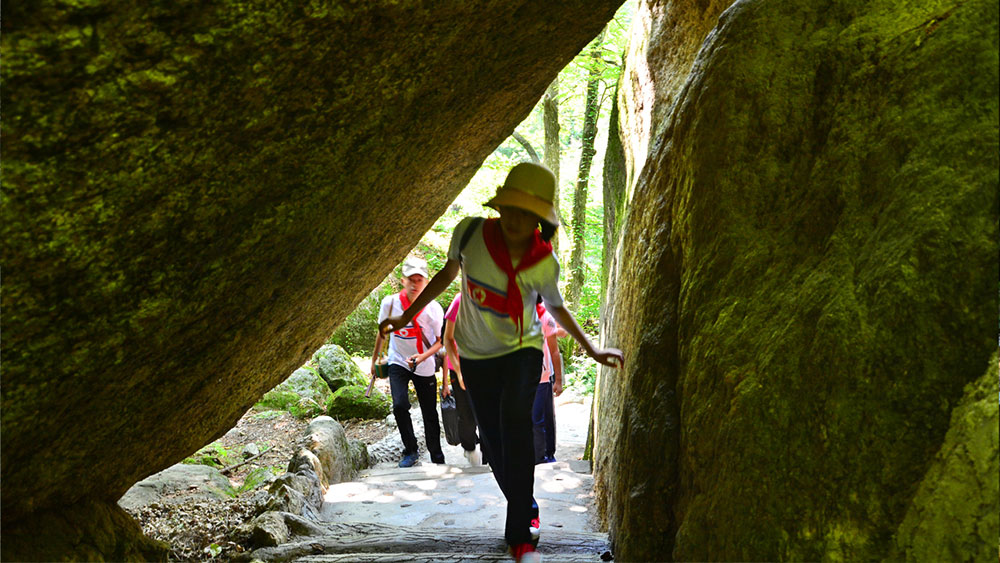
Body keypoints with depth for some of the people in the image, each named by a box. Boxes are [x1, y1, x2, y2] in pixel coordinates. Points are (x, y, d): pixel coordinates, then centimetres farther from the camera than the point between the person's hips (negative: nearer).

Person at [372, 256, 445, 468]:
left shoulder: (433, 308, -17)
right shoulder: (390, 303, -14)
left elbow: (440, 341, -9)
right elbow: (382, 332, 4)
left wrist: (422, 357, -26)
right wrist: (374, 359, 12)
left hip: (425, 368, 0)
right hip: (398, 362, 0)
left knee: (430, 415, 6)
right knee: (400, 405, -20)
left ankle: (438, 460, 23)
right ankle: (410, 451, 0)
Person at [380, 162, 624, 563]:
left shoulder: (545, 264, -17)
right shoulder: (470, 233, -18)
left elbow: (556, 308, 3)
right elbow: (447, 274, 2)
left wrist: (592, 350, 1)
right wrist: (407, 316, 2)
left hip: (521, 350, -2)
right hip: (476, 355, 2)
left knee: (514, 419, -27)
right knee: (494, 442, 5)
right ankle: (527, 512, 32)